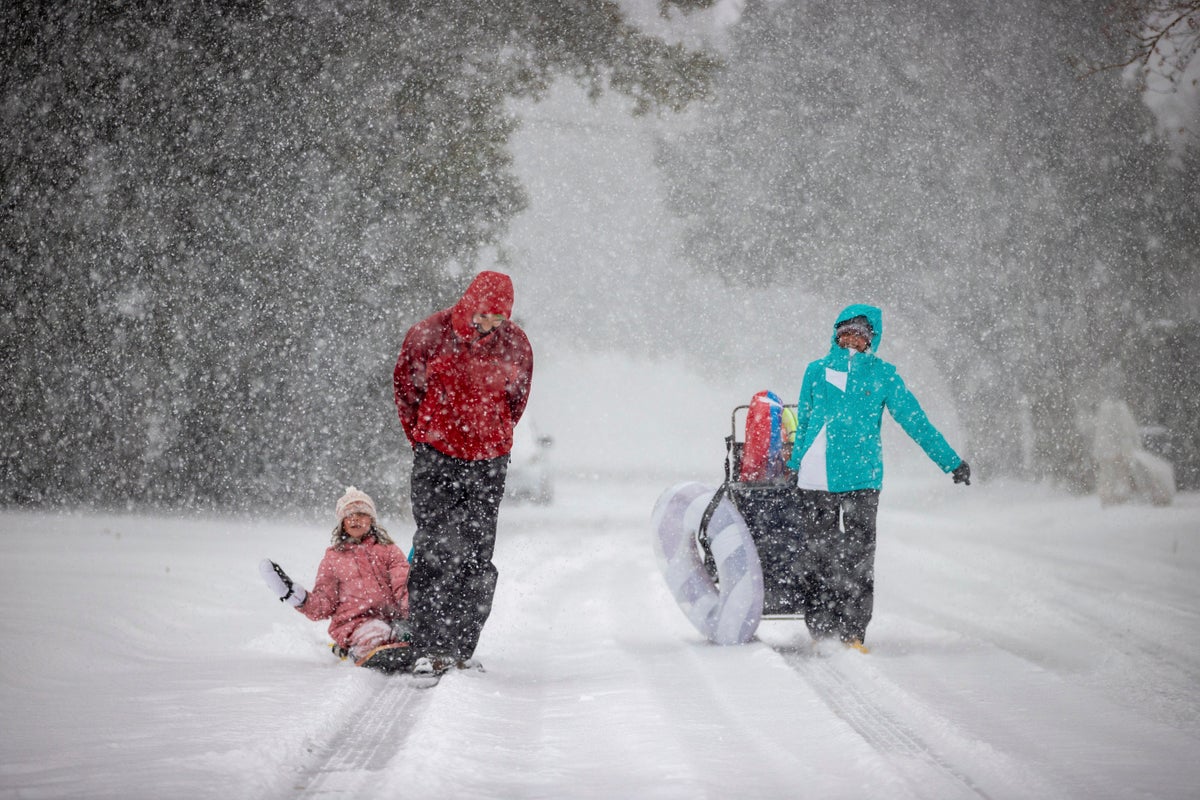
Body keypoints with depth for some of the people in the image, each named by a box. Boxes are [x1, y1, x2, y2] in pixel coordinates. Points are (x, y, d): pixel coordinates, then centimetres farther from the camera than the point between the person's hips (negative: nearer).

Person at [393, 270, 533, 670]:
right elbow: (405, 384, 6)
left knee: (477, 558, 1)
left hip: (489, 461, 3)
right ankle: (428, 645, -2)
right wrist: (424, 439, 9)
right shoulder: (430, 334, -8)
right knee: (436, 550, -7)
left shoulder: (515, 344, 0)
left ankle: (462, 648, 7)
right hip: (437, 457, -2)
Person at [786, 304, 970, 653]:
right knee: (817, 556, 3)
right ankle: (821, 630, 12)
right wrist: (792, 466, 24)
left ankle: (853, 632, -1)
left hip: (861, 478, -2)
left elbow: (915, 421, 9)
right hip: (814, 478, 2)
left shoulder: (882, 375, 6)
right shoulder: (817, 371, 11)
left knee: (859, 558, -5)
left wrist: (951, 462, 9)